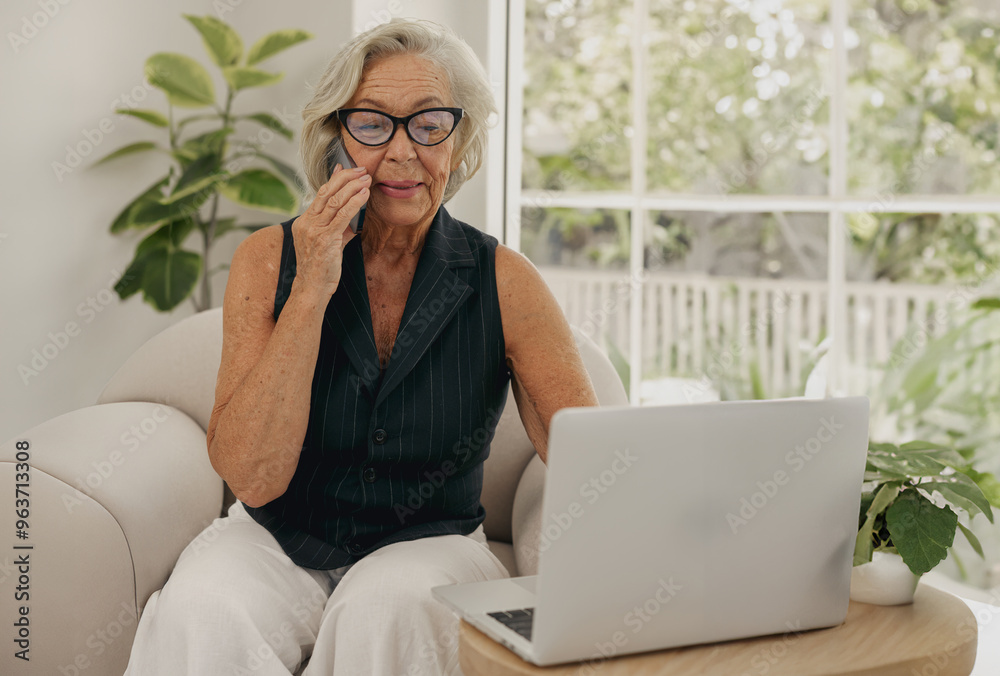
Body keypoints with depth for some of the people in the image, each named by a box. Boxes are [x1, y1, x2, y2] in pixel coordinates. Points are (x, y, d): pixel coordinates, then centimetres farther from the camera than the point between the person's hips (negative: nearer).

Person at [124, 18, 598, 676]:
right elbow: (251, 476, -15)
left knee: (390, 605, -33)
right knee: (201, 610, -31)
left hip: (431, 543, 0)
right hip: (277, 542, 0)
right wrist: (311, 291, -20)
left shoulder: (503, 281, -6)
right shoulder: (271, 260, -5)